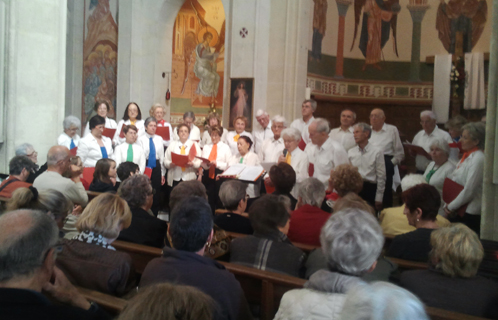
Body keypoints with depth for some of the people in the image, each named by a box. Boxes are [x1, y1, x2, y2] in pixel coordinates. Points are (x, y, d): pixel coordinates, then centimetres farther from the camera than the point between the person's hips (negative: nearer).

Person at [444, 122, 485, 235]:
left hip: (469, 213, -9)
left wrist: (451, 207, -10)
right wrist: (449, 206, 9)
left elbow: (469, 191, -20)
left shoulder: (478, 159, -17)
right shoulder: (467, 156, 12)